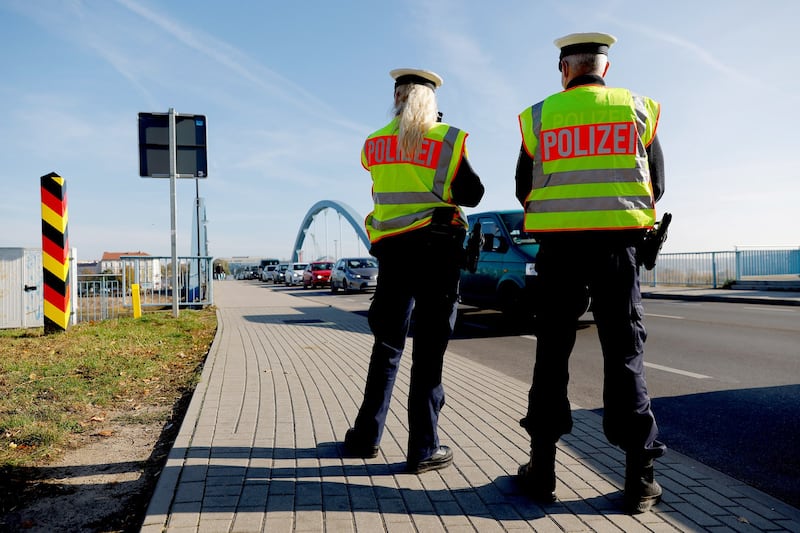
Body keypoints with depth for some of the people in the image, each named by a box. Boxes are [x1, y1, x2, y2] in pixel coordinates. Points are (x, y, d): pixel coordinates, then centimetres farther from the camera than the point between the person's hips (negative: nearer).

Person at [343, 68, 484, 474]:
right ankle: (423, 449, 6)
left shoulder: (374, 144, 8)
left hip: (391, 249, 4)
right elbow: (472, 195, -1)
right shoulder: (448, 139, -3)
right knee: (428, 350, 0)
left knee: (386, 344, 14)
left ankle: (366, 436, 22)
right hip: (437, 249, -3)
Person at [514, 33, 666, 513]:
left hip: (557, 243, 0)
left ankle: (542, 467, 11)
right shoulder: (637, 109, 6)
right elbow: (656, 184, 10)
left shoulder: (540, 115, 5)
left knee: (552, 351, 7)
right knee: (624, 351, 4)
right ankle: (640, 477, 6)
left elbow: (525, 191, 8)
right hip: (616, 242, 0)